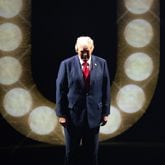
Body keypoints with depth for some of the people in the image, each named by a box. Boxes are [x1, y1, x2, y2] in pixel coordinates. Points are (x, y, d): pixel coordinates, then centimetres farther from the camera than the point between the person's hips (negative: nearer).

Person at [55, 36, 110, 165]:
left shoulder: (101, 63, 1)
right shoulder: (67, 64, -5)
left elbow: (105, 89, 3)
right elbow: (60, 90, -4)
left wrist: (105, 112, 1)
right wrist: (61, 114, -8)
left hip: (94, 114, 2)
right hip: (73, 114, -1)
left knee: (92, 151, 10)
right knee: (71, 152, 9)